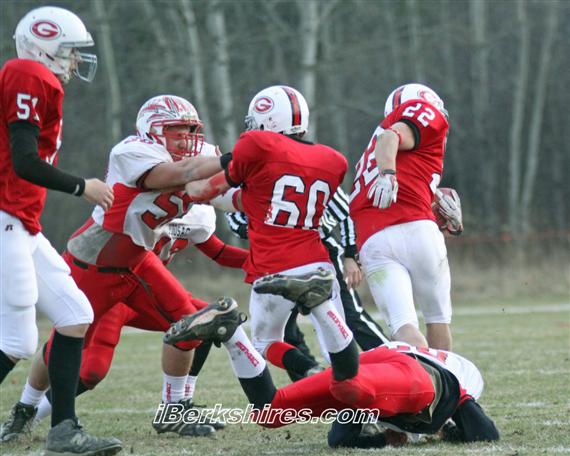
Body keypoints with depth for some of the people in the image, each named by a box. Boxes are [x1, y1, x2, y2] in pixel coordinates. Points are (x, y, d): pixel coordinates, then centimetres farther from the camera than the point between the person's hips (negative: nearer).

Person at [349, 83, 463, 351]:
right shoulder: (427, 113, 13)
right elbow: (391, 138, -7)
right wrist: (388, 173, -24)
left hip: (372, 244, 5)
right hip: (416, 229, -5)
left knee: (402, 323, -9)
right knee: (437, 318, 12)